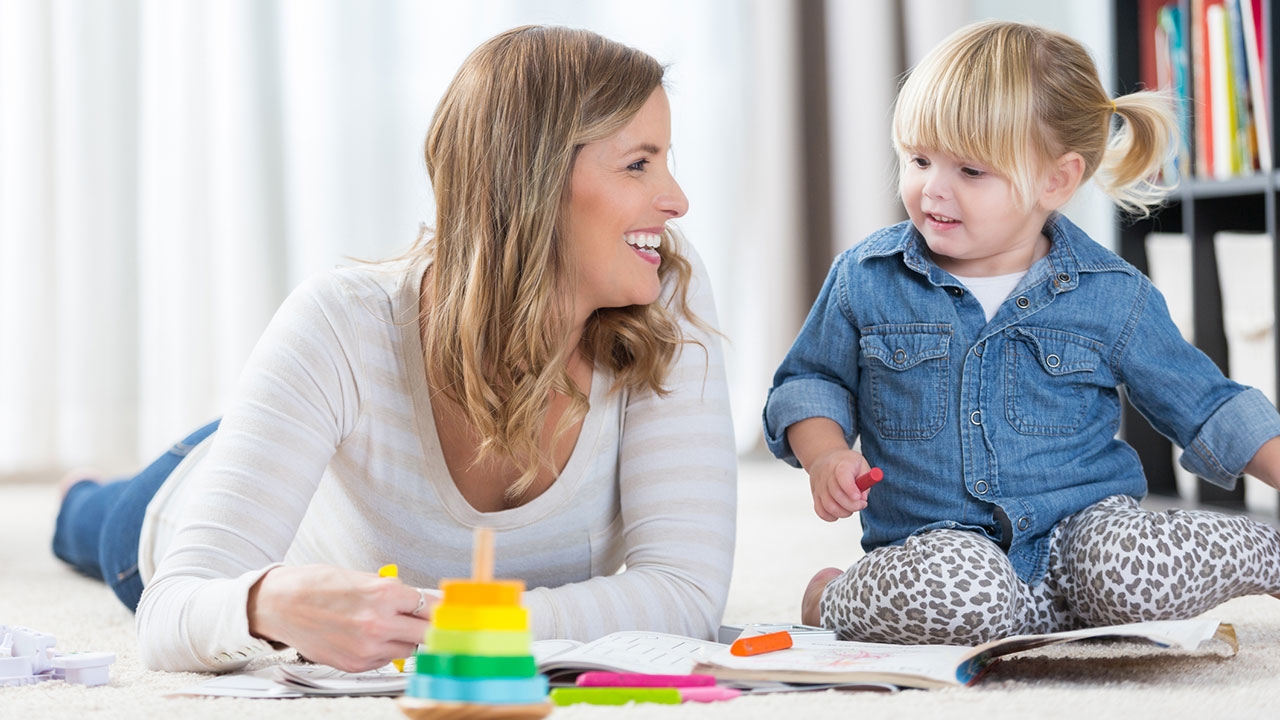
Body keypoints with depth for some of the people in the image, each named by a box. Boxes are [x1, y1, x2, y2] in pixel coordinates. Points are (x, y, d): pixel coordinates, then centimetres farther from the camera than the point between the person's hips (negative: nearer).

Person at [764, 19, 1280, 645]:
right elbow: (808, 381, 14)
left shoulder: (1113, 296, 1)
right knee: (959, 587, -38)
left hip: (1077, 525, 1)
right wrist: (825, 455, -6)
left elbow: (1208, 408, 10)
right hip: (939, 542, 0)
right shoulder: (866, 278, 2)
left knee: (1130, 574, -34)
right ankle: (836, 598, -10)